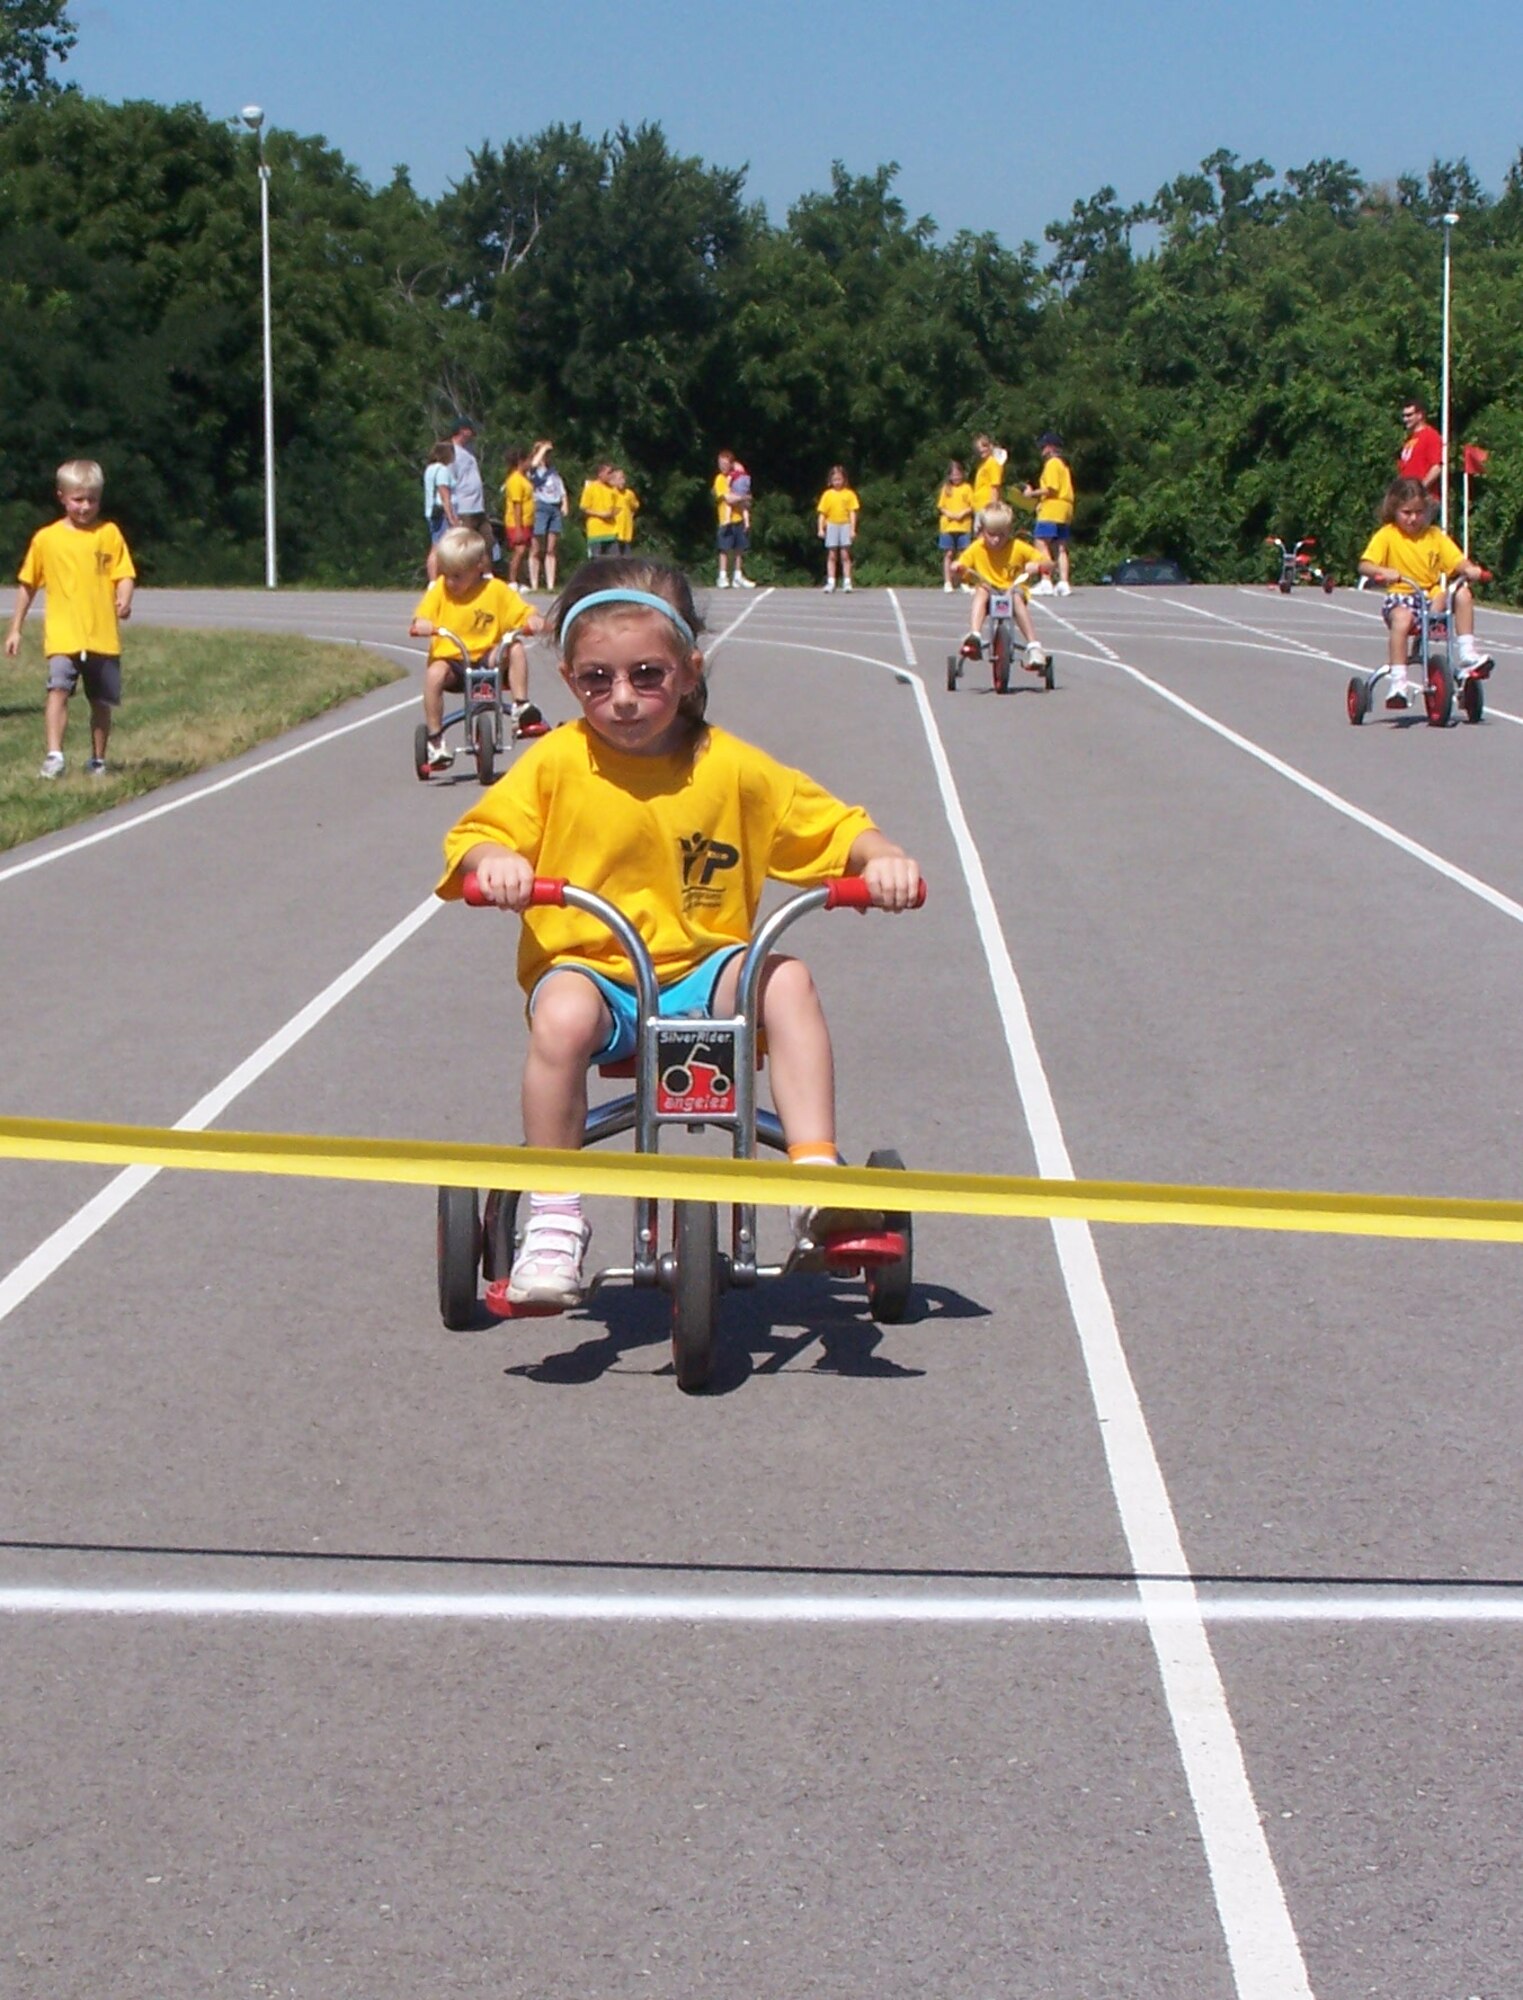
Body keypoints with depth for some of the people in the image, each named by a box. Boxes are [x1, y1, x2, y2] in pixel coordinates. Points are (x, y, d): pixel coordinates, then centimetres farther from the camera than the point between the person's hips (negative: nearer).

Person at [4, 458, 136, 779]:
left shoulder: (109, 533, 3)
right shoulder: (46, 538, 3)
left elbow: (124, 575, 1)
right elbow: (27, 585, 11)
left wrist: (124, 599, -21)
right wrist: (15, 629, 11)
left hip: (103, 636, 1)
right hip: (63, 636, -1)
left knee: (101, 701, 9)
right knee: (59, 689, -21)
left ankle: (97, 761, 25)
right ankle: (53, 757, -27)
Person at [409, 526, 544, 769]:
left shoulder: (496, 589, 1)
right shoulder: (439, 589, 3)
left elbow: (522, 612, -1)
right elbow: (422, 617, -5)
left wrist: (534, 620, -24)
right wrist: (421, 625, -29)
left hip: (488, 656, 0)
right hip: (451, 659, 0)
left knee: (516, 649, -26)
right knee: (434, 673, -32)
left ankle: (520, 706, -16)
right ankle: (435, 739, -20)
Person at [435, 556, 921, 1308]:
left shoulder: (731, 768, 3)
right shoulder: (556, 764, 0)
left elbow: (831, 826, 8)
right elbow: (476, 835, -1)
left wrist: (881, 857, -13)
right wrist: (494, 861, -25)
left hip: (702, 974, 2)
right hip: (589, 969, -2)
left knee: (787, 981, -25)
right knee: (563, 1016, -34)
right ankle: (553, 1219, -22)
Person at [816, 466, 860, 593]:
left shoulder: (849, 494, 1)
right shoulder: (827, 494, 4)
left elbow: (853, 512, 0)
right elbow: (822, 513, 5)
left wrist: (853, 529, -7)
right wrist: (820, 529, -4)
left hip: (845, 525, -1)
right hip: (831, 526, 1)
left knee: (845, 555, -1)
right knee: (831, 555, 2)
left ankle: (847, 582, 1)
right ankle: (830, 582, 1)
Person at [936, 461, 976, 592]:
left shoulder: (967, 488, 3)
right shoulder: (946, 488, 8)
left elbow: (972, 506, 1)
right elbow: (940, 506, 7)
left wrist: (963, 513, -15)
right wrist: (948, 513, -11)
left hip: (964, 526, -1)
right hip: (948, 526, 1)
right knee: (948, 554, 2)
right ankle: (947, 582, 6)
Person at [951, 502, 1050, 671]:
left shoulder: (1018, 548, -3)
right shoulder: (976, 549, -1)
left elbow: (1049, 564, 0)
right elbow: (958, 578, 0)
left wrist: (1037, 565, -23)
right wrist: (957, 569, -24)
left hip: (1012, 593, -1)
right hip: (989, 597, 1)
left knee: (1017, 597, -34)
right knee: (981, 590, -31)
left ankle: (1034, 647, -38)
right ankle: (974, 636, -46)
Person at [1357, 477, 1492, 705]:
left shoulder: (1434, 535, 10)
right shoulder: (1386, 535, -1)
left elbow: (1458, 560, 3)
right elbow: (1364, 565, -12)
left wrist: (1469, 569, -20)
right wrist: (1383, 572, -33)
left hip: (1433, 595, 4)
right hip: (1401, 595, -4)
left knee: (1463, 594, -22)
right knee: (1402, 618, -36)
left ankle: (1468, 654, -12)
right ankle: (1398, 683, -36)